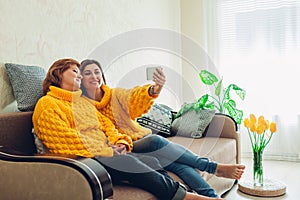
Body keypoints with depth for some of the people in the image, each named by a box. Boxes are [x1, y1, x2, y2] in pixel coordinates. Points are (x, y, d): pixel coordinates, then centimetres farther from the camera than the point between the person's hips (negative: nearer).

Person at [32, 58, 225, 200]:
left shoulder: (84, 101, 29)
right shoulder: (47, 105, 3)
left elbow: (106, 124, 23)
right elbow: (65, 140, -9)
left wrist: (119, 143, 1)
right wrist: (106, 151, -13)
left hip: (107, 154, 8)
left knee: (152, 161, -17)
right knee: (128, 163, -31)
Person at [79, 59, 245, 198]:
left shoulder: (116, 95, 7)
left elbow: (135, 100, -14)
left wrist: (154, 90, -37)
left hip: (140, 138, 4)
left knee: (177, 163, -27)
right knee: (155, 141, -32)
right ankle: (214, 167, -24)